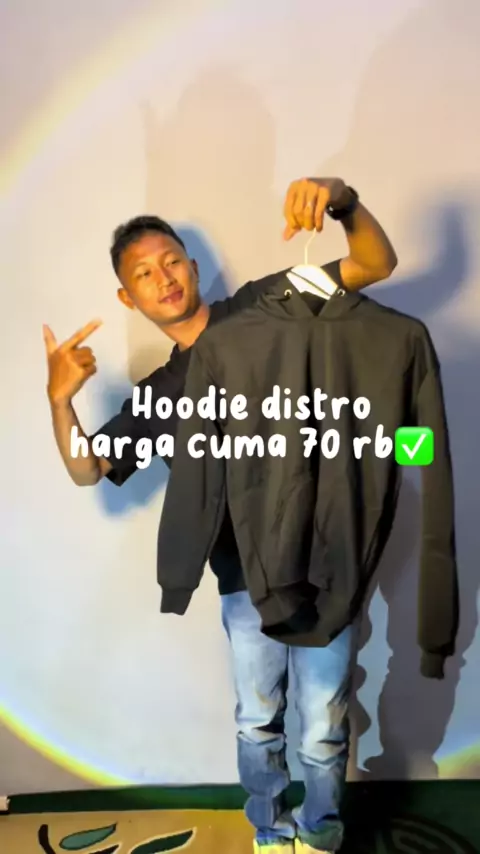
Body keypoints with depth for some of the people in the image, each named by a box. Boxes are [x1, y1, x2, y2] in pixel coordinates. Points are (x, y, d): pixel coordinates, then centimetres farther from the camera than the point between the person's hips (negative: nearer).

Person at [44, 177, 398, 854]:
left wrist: (344, 200, -22)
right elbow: (87, 470, 10)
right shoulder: (159, 392, 11)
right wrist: (60, 399, -7)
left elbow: (378, 264, -2)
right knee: (257, 722, 19)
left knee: (321, 730, 9)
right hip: (246, 576, 3)